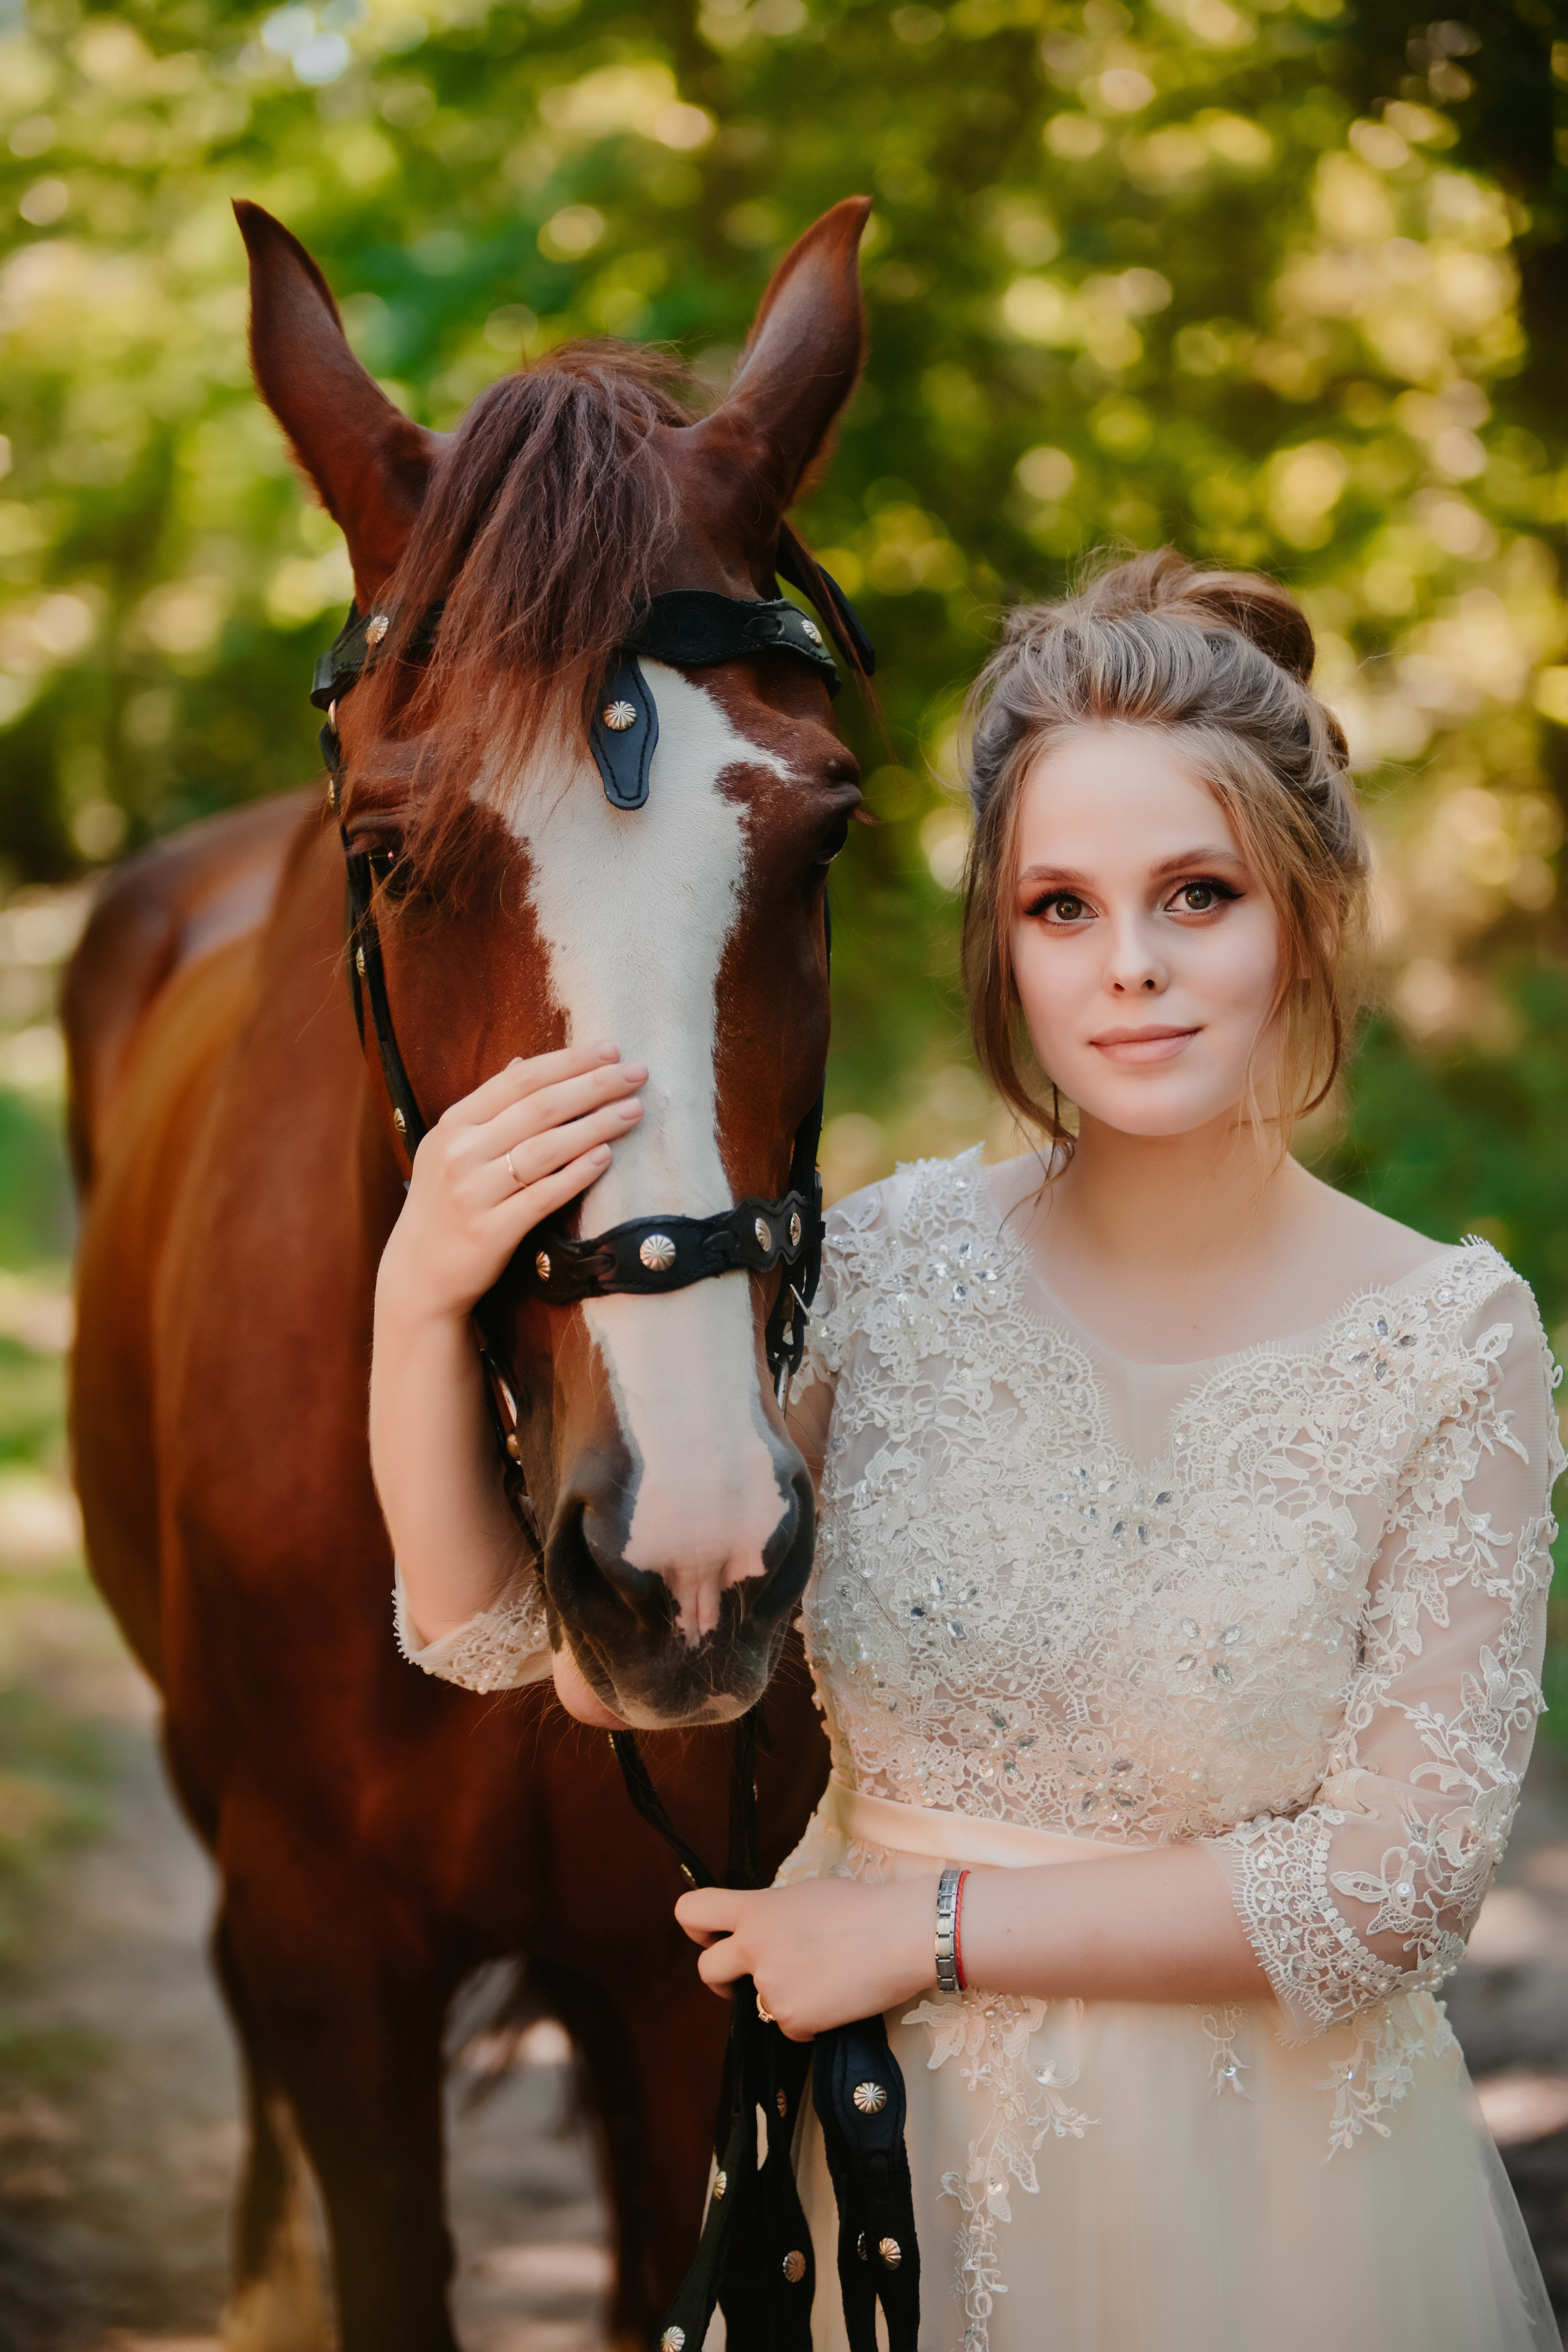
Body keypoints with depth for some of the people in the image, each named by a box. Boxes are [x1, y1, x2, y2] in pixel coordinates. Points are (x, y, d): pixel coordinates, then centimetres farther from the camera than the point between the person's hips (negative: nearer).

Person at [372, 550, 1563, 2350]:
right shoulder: (887, 1272, -8)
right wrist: (419, 1300, -29)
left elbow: (1399, 1876, -15)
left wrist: (934, 1923, -16)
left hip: (1261, 2179, -2)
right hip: (886, 2140, 2)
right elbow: (494, 1621, -11)